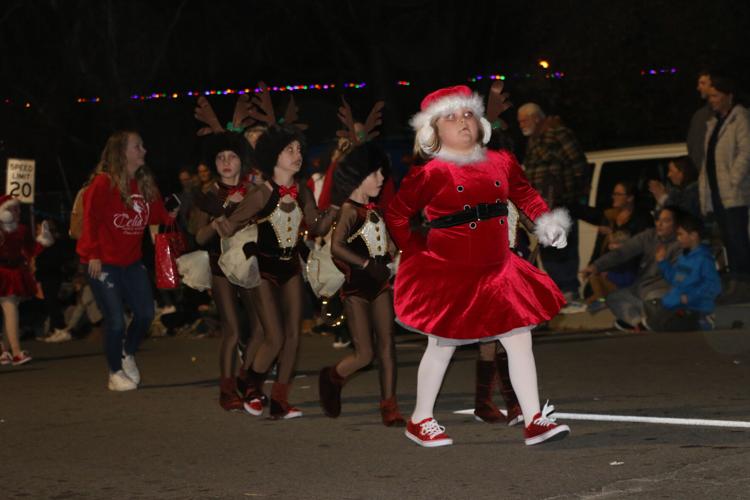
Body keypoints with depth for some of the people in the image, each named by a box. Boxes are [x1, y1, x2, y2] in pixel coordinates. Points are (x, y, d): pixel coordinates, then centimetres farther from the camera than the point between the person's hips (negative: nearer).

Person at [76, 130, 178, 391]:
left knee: (145, 314, 6)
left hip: (132, 261, 6)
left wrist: (172, 215, -14)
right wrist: (93, 255, -16)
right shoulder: (104, 183, -14)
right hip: (104, 263, -6)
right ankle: (116, 372, 16)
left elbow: (156, 214, 5)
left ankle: (127, 354, 34)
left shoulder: (145, 184, 5)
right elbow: (90, 220, -13)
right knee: (116, 320, -4)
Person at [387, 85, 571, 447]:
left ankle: (534, 420, 7)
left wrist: (547, 222, 2)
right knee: (442, 346, 7)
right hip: (448, 275, -4)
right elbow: (396, 215, -3)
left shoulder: (501, 163, 4)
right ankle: (420, 420, 25)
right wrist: (416, 252, -3)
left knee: (519, 340, 1)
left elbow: (525, 195, 18)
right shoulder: (431, 174, -9)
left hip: (497, 272, 5)